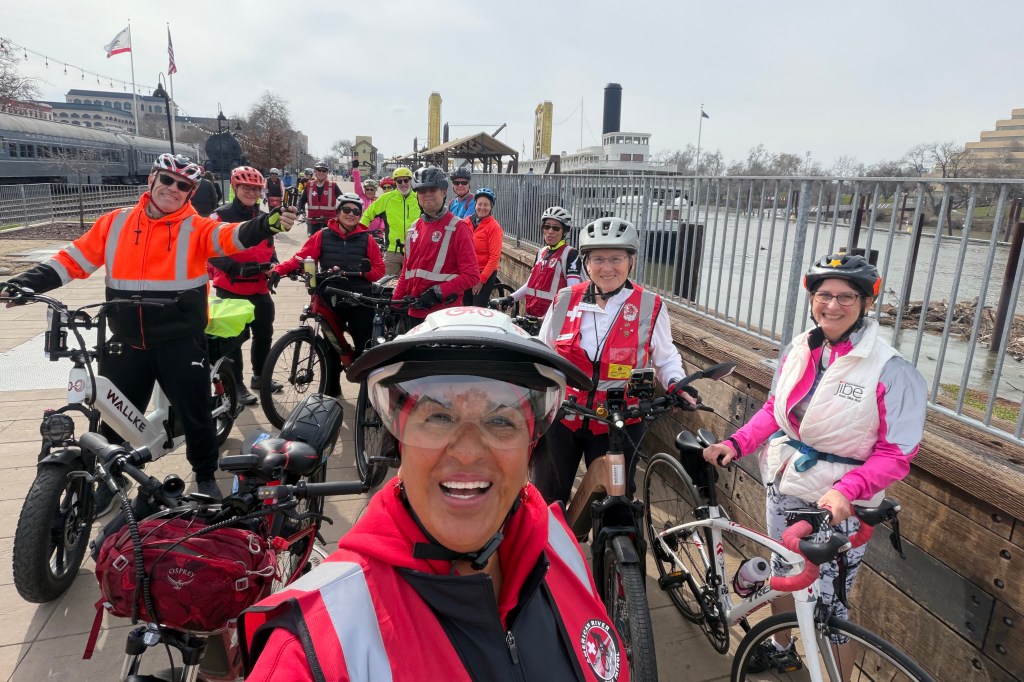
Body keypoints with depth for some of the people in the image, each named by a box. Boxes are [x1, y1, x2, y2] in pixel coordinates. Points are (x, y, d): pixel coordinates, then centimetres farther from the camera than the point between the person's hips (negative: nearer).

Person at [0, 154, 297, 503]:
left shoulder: (196, 228, -3)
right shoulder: (116, 222, 7)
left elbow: (234, 236, -21)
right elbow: (74, 258, 8)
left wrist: (269, 223, -41)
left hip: (181, 342, -3)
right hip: (126, 343, 3)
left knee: (195, 412, 9)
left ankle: (206, 477, 31)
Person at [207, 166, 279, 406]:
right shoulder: (221, 216, -7)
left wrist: (273, 265, 0)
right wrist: (236, 267, -27)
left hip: (260, 289, 6)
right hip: (230, 290, -6)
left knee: (264, 335, 15)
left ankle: (260, 376, 33)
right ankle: (237, 385, 14)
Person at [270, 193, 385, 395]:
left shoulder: (366, 239, 3)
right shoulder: (323, 236, 3)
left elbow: (379, 270, 3)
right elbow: (300, 257, -3)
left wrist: (360, 272, -14)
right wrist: (279, 270, -17)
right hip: (331, 302, 1)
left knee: (364, 348, 0)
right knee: (332, 348, 12)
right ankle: (331, 390, 26)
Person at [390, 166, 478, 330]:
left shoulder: (457, 228, -6)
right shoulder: (414, 228, 15)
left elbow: (471, 275, -12)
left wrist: (437, 292, -18)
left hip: (443, 314, -6)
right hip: (413, 312, 7)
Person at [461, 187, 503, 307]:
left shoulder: (493, 226, -12)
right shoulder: (467, 221, 2)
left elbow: (494, 257, -14)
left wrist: (481, 279, -15)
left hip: (485, 274, -5)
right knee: (467, 307, 14)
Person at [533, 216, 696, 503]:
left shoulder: (650, 307, -8)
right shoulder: (565, 300, -3)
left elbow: (665, 357, 5)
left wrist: (676, 384, -12)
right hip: (561, 418, 2)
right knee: (547, 499, 17)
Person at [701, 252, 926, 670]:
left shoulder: (890, 370, -17)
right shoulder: (798, 350, -2)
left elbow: (897, 452, -16)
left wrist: (846, 491, -29)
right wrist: (736, 443, -4)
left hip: (836, 502, -6)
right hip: (783, 484, 6)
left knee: (827, 604, 4)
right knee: (783, 573, 25)